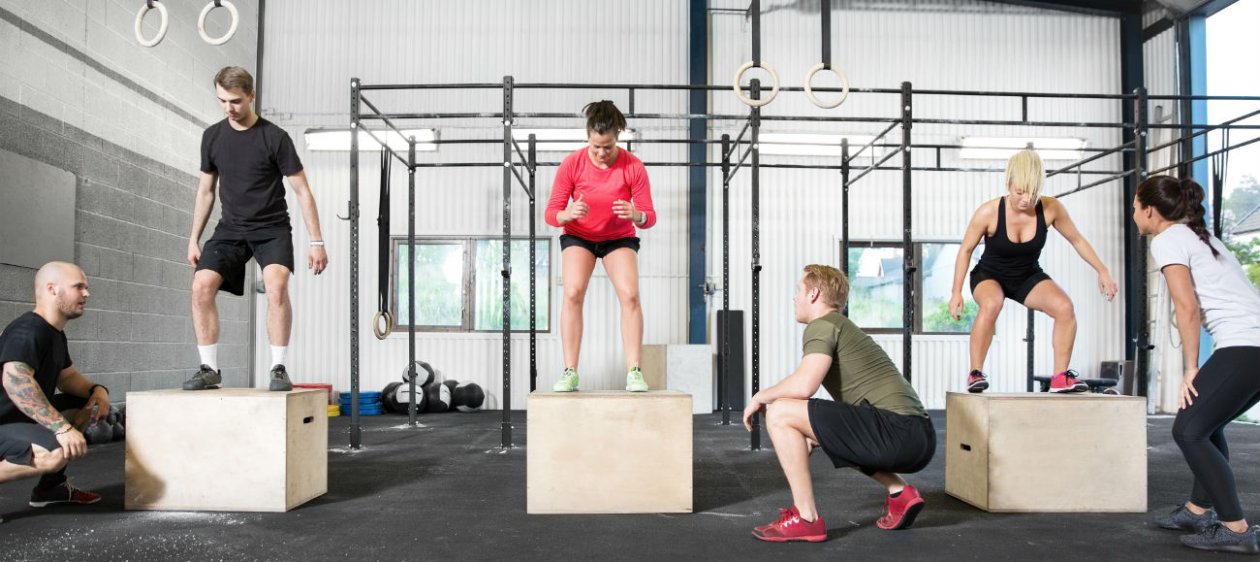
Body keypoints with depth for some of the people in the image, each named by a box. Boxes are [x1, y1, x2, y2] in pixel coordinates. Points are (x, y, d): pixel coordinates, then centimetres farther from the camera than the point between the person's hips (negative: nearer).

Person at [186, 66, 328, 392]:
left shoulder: (274, 137, -9)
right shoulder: (212, 137, 4)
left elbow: (302, 191, -7)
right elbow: (205, 191, 14)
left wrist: (316, 242, -11)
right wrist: (194, 239, 12)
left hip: (271, 229, -4)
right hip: (230, 229, 4)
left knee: (276, 285, -28)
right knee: (201, 285, -15)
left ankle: (278, 369, -18)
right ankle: (210, 370, -3)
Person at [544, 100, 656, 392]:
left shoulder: (633, 167, -22)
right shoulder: (571, 164, -21)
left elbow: (649, 217, -18)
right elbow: (551, 213, -17)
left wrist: (636, 215, -42)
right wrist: (567, 213, -40)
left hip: (619, 238, 0)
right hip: (578, 236, 0)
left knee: (630, 294, -21)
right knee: (573, 292, -22)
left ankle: (634, 371, -16)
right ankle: (570, 372, -19)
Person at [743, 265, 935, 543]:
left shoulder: (822, 325, -1)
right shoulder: (844, 327, 28)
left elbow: (802, 386, -17)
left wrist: (760, 397, 1)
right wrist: (810, 432, 31)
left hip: (897, 432, -10)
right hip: (920, 438, 10)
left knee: (780, 412, -10)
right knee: (841, 437, 39)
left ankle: (806, 519, -5)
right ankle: (900, 493, 18)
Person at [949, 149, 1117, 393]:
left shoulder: (1051, 208, -19)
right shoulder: (989, 212, -26)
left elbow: (1077, 240, -1)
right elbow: (965, 250, -12)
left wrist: (1102, 271, -3)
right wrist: (956, 292, -13)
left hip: (1028, 276, 3)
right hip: (990, 275, -3)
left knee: (1064, 307, -22)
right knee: (991, 304, -36)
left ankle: (1061, 376, -6)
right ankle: (975, 373, -22)